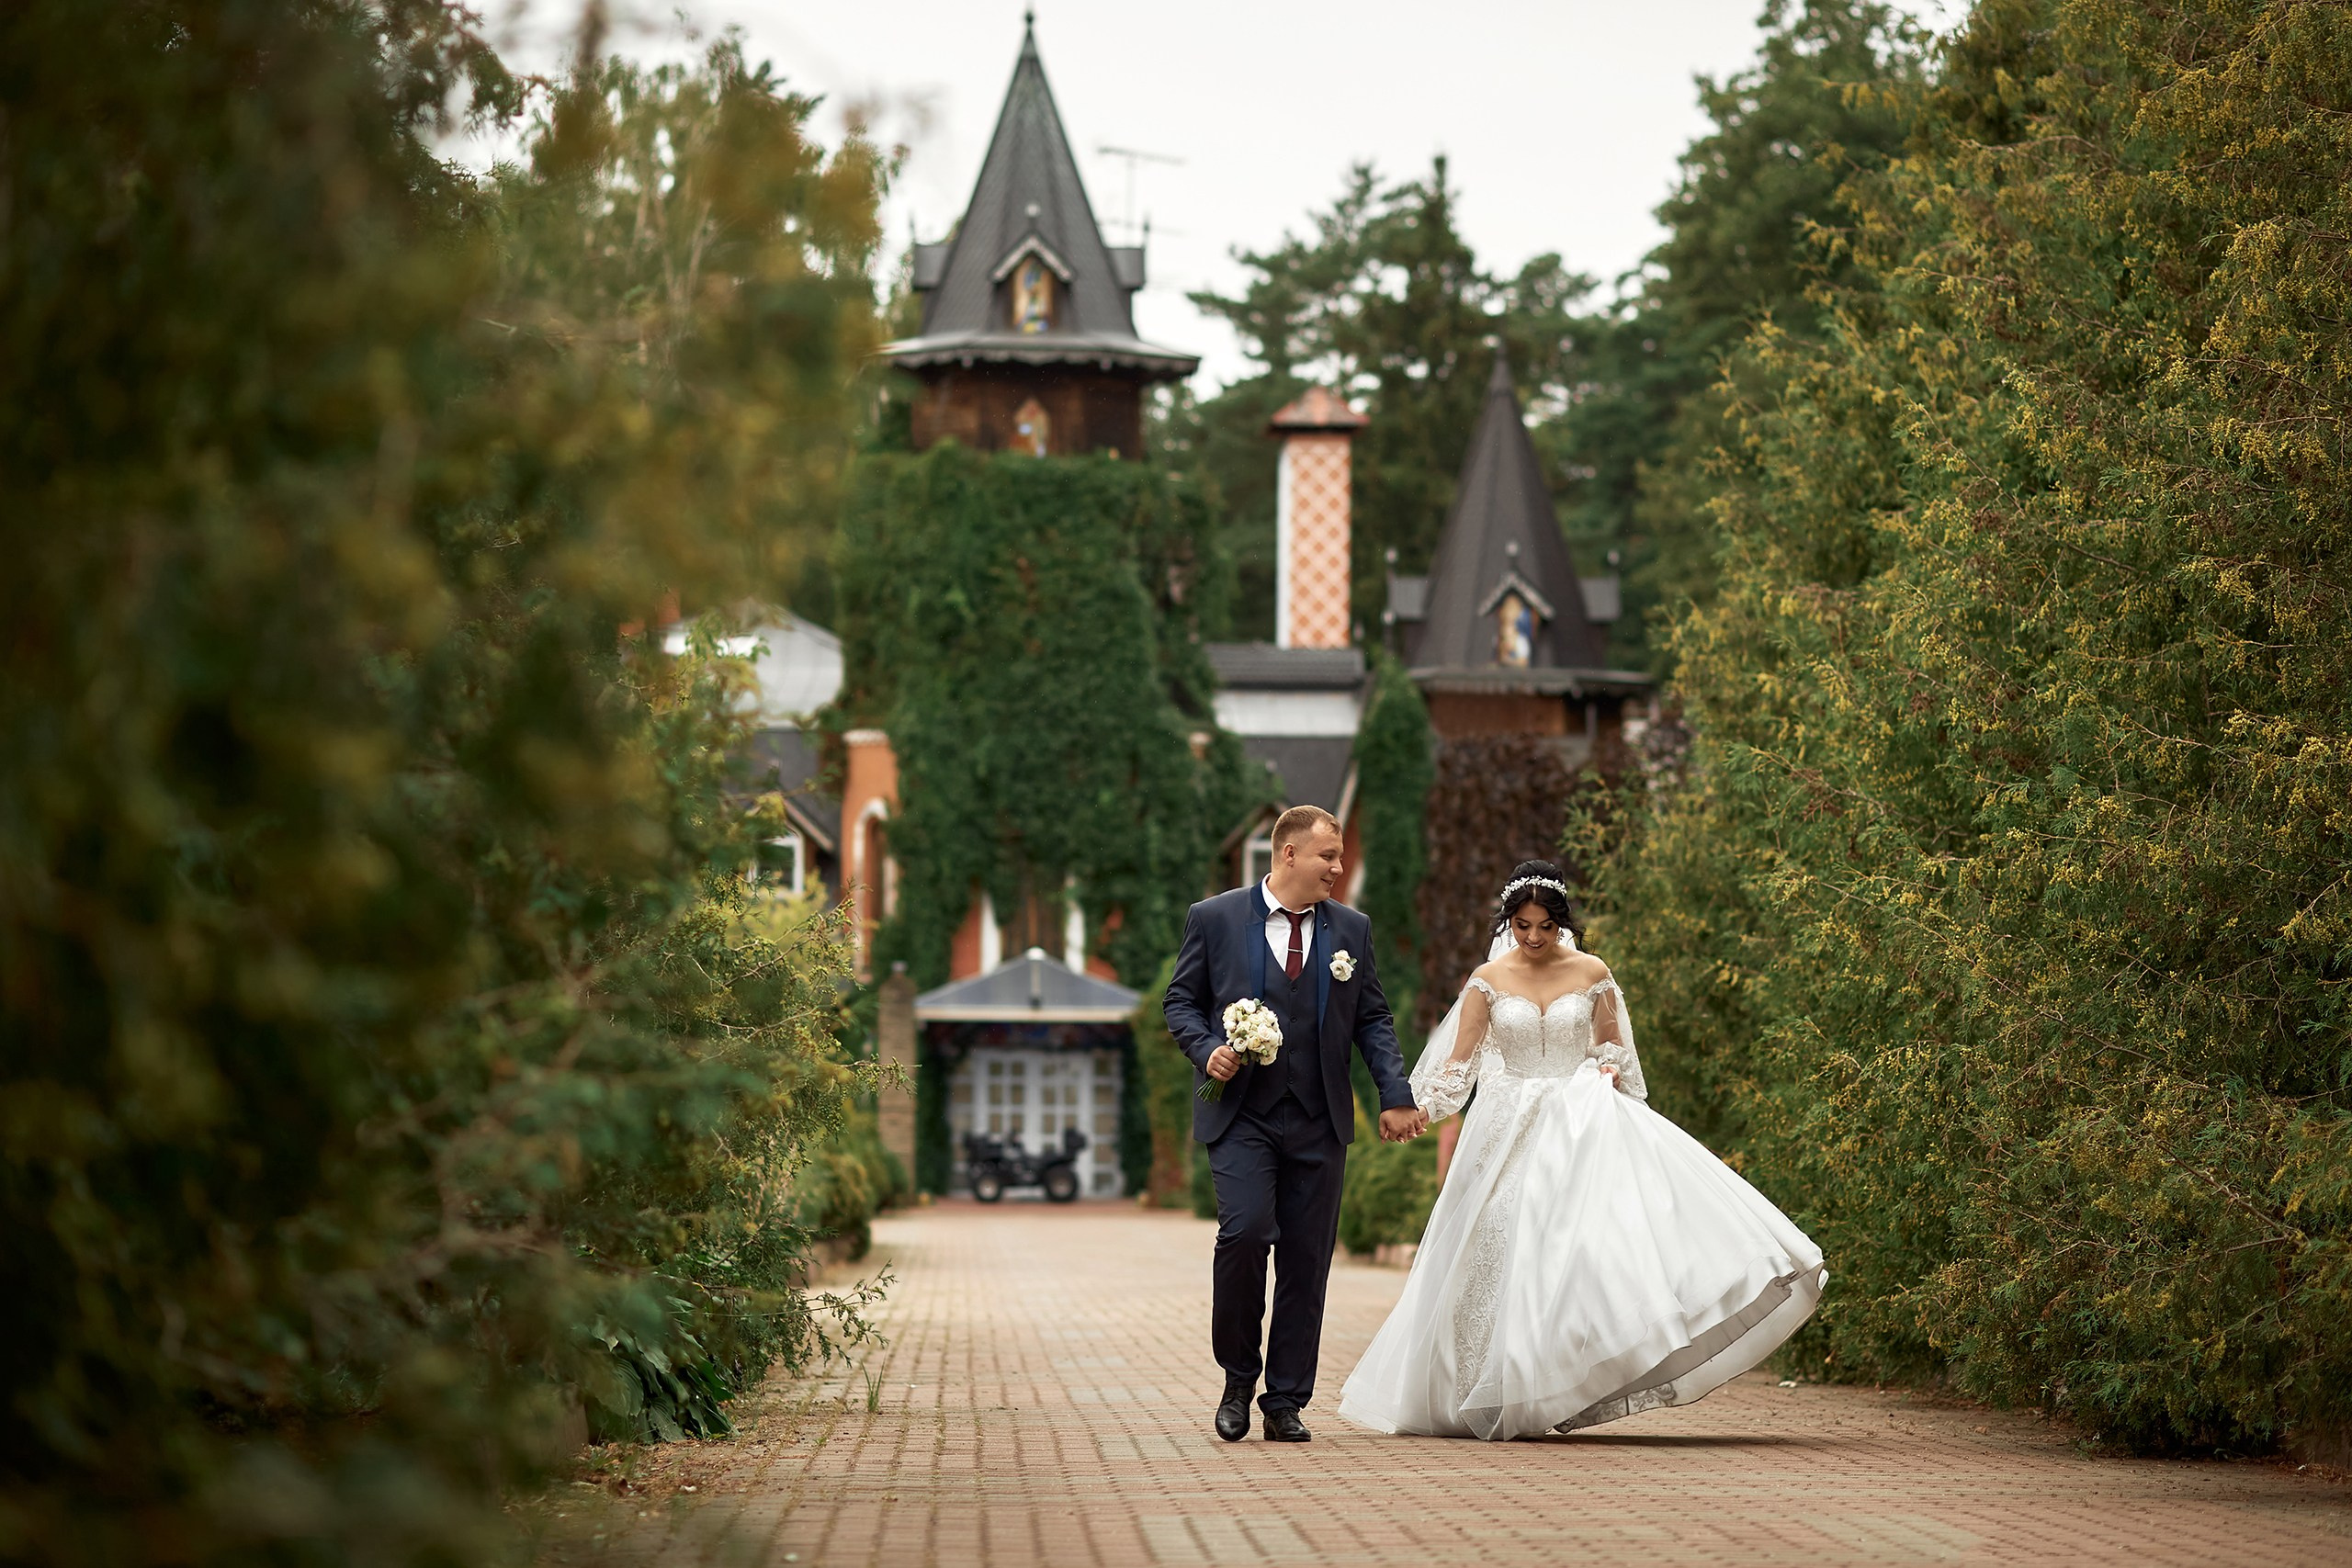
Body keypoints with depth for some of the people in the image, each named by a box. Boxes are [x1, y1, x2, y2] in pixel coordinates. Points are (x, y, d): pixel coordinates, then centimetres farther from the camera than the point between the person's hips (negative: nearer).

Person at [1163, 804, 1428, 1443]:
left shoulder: (1350, 928, 11)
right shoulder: (1215, 918, 3)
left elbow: (1373, 1018, 13)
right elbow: (1181, 1000, 8)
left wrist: (1395, 1096, 3)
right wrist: (1207, 1049, -12)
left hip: (1319, 1122, 3)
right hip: (1242, 1116, -3)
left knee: (1307, 1260, 1)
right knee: (1245, 1232, -19)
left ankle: (1286, 1402, 10)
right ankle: (1239, 1378, 2)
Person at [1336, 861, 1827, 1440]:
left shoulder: (1592, 974, 3)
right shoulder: (1489, 980, 1)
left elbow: (1612, 1046, 15)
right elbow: (1458, 1063, 0)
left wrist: (1607, 1072, -7)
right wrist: (1415, 1109, -13)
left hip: (1579, 1125, 0)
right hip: (1511, 1130, 0)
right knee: (1506, 1256, -3)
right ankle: (1499, 1396, 7)